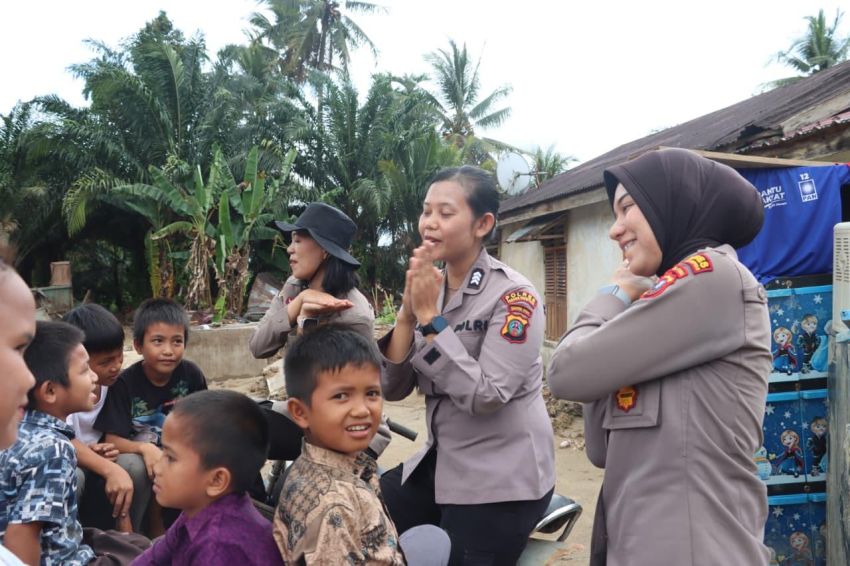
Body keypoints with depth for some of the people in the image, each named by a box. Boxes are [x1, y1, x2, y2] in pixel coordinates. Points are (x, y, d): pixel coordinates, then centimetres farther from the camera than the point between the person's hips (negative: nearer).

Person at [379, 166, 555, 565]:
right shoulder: (429, 288, 2)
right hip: (442, 462, 6)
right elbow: (392, 389, -3)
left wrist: (430, 317, -24)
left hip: (501, 479, -6)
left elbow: (485, 395, -25)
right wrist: (407, 315, -17)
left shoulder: (513, 295, -16)